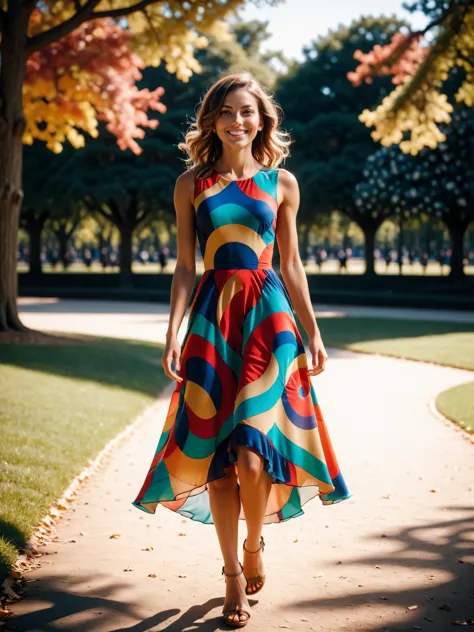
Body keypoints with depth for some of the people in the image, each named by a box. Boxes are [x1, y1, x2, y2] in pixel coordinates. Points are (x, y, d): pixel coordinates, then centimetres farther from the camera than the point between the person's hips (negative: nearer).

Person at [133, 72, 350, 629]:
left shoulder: (281, 183, 8)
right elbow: (185, 268, 5)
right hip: (212, 320, 1)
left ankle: (254, 545, 18)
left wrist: (312, 333, 9)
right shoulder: (192, 183, 7)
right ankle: (233, 574, 15)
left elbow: (292, 265, 11)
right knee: (217, 454, 1)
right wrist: (173, 333, -4)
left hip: (269, 317, -1)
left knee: (252, 455, -12)